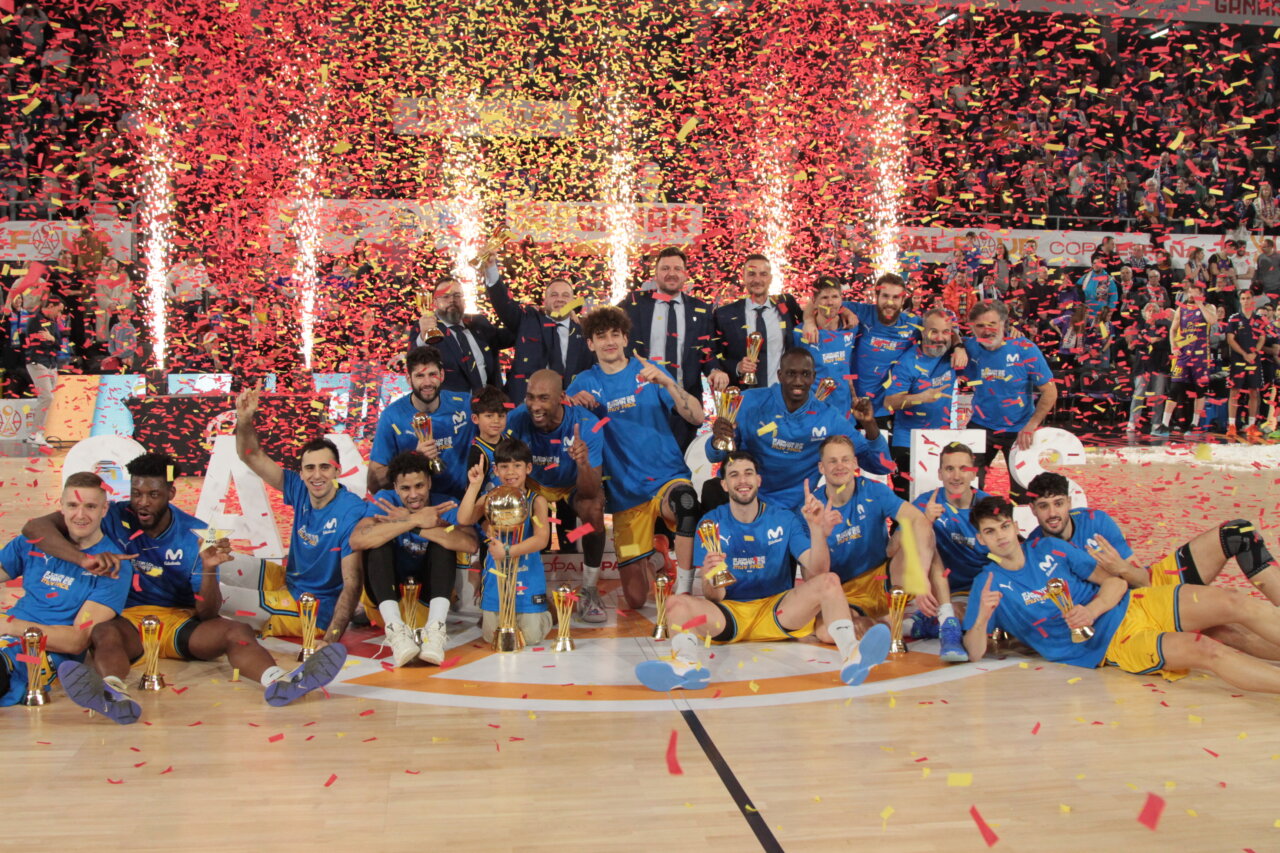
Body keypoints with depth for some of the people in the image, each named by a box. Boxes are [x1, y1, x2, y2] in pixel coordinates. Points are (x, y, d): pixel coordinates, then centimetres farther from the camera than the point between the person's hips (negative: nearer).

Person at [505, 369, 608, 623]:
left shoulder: (586, 424, -31)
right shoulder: (517, 420, -27)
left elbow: (590, 492, -34)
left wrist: (583, 463, -56)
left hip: (575, 485, -2)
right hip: (534, 483, 2)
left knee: (594, 509, -33)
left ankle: (589, 592, -15)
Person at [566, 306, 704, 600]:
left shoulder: (647, 370, 1)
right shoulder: (586, 382, 9)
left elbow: (696, 417, -9)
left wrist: (667, 383, -25)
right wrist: (572, 403, -15)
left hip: (667, 478, -2)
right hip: (625, 493, 2)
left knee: (684, 500, -41)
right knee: (635, 600, -1)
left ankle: (682, 594, -28)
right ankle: (647, 561, 33)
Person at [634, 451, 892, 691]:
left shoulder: (786, 520, 3)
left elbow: (818, 570, -8)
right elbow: (714, 597, -5)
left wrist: (817, 531, -25)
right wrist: (711, 579, -30)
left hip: (778, 612, 1)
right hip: (729, 612, 0)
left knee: (829, 581, -22)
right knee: (677, 603, -26)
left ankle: (851, 655, -47)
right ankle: (687, 662, -57)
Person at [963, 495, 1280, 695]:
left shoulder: (1048, 547, 8)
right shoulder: (989, 584, -3)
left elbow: (1116, 581, 7)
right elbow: (974, 654, -10)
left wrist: (1093, 609, -16)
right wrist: (982, 617, -32)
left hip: (1130, 606, 5)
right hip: (1110, 644, -5)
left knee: (1240, 605, -12)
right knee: (1206, 651, -28)